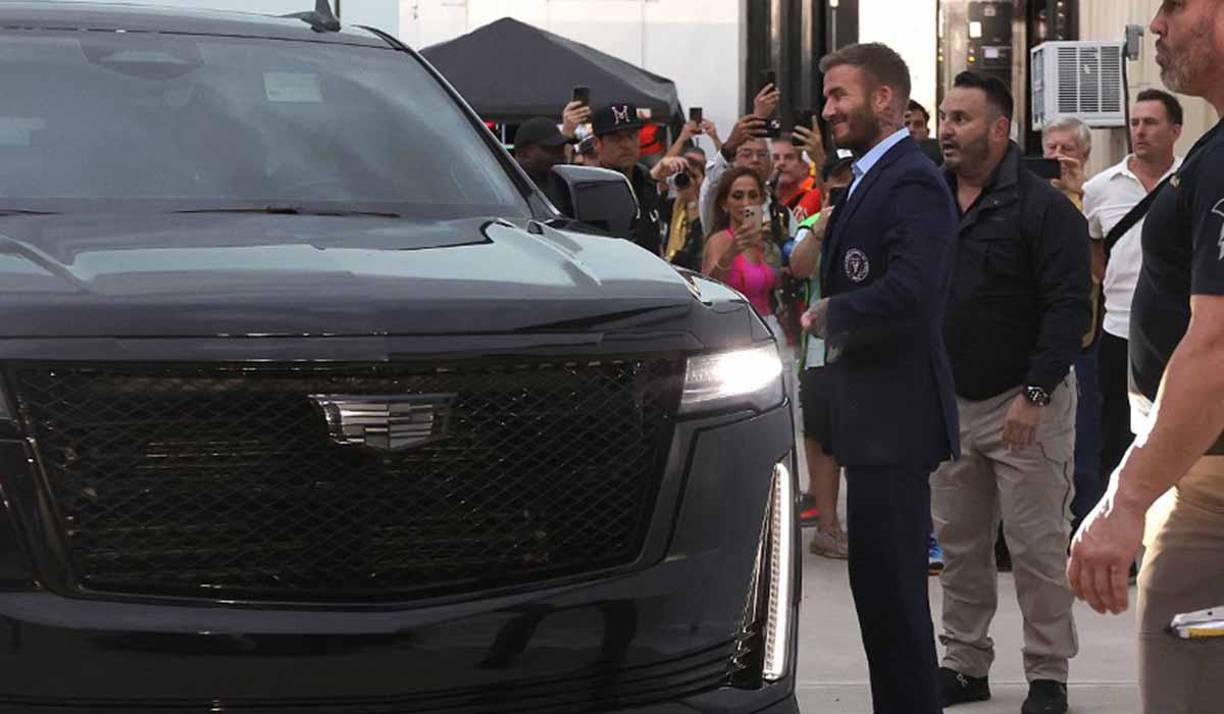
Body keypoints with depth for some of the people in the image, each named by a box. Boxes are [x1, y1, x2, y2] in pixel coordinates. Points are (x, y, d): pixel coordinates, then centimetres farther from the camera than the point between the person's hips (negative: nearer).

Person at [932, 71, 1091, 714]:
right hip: (948, 402, 6)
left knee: (1038, 547, -2)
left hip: (1025, 403, -6)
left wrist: (1035, 393, -18)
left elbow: (1069, 306, -12)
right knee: (959, 545, 11)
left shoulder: (1043, 207, -8)